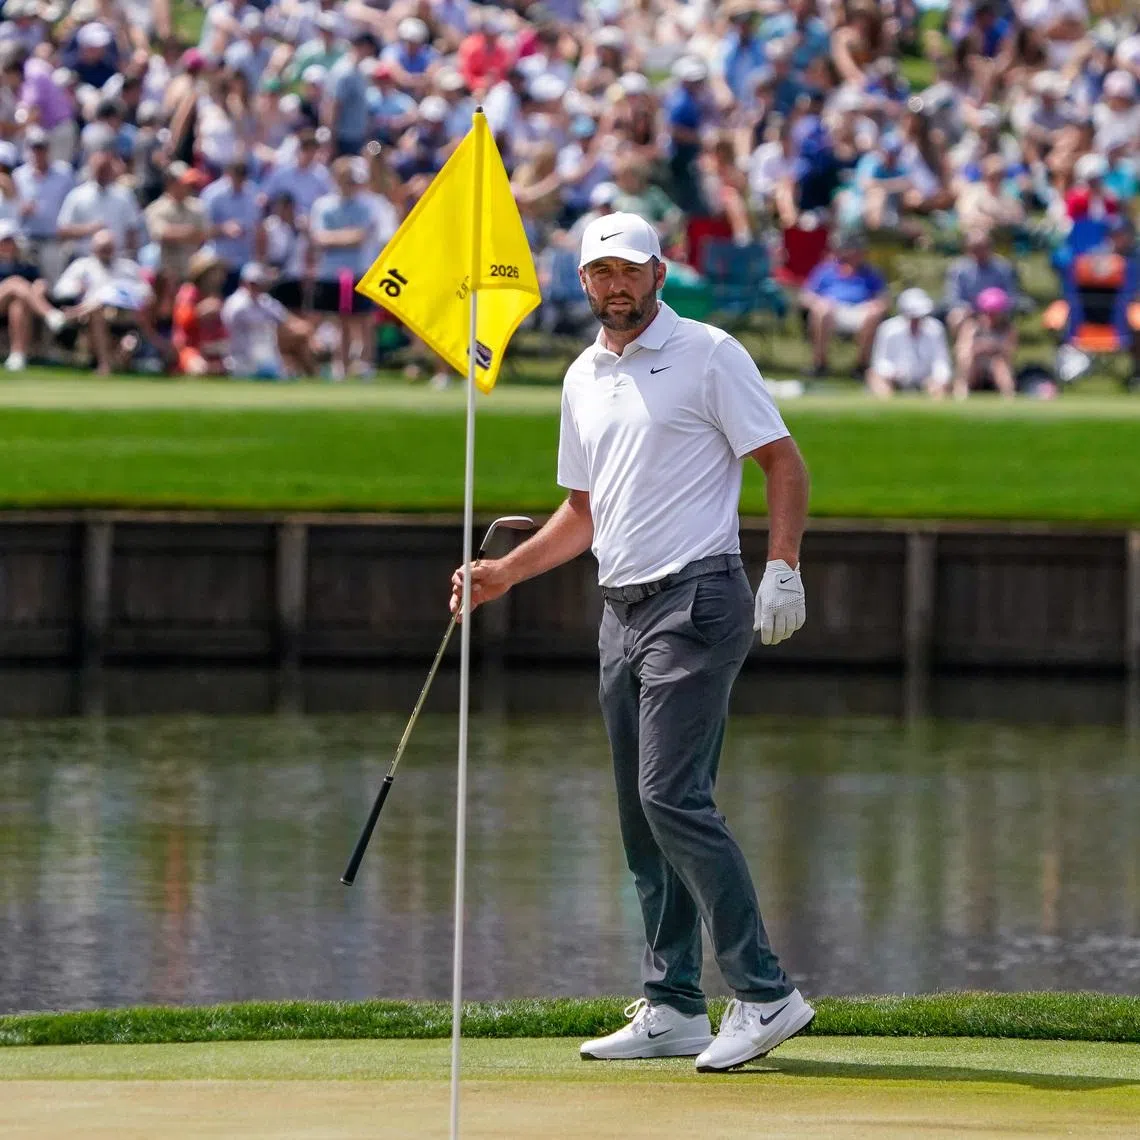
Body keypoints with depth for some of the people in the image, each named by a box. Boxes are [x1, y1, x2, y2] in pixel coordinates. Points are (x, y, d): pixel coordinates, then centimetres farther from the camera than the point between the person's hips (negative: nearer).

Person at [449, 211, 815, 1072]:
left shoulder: (708, 355, -4)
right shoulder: (583, 379, 17)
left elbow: (784, 462, -5)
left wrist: (783, 568, -17)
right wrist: (504, 573, 14)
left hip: (697, 603, -8)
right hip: (622, 612, 8)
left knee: (673, 797, -17)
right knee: (643, 816, 7)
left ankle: (765, 992, -16)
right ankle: (674, 1009, 11)